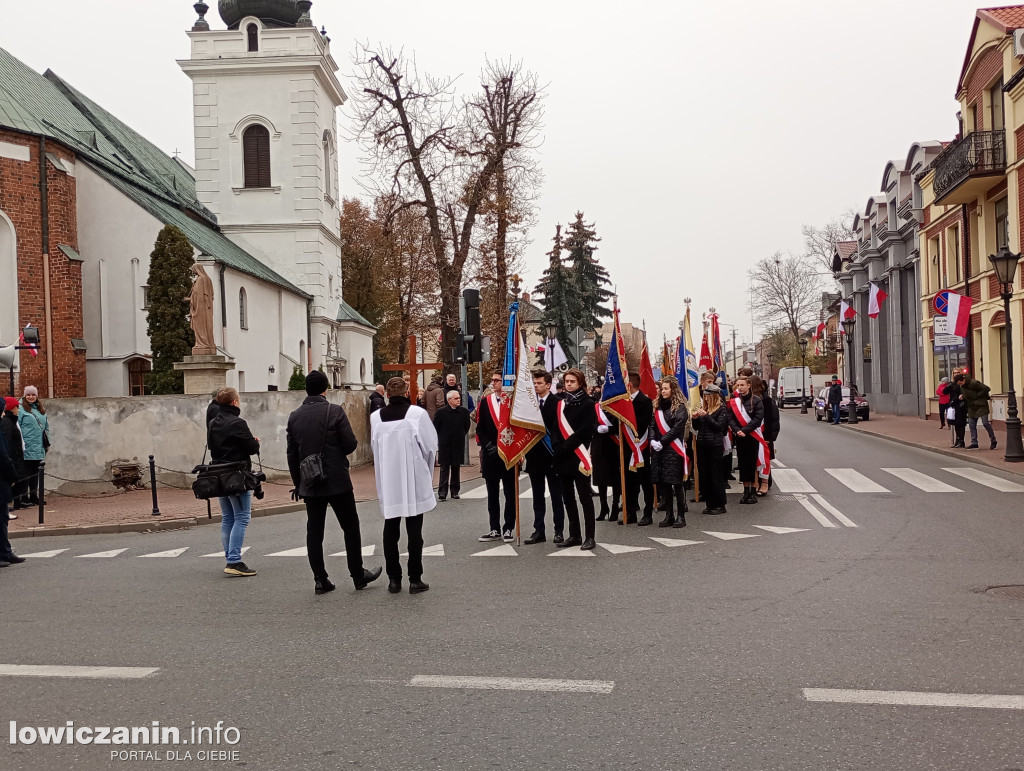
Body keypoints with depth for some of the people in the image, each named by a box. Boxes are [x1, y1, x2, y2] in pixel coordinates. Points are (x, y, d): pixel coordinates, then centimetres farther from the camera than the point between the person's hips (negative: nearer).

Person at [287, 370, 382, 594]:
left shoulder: (294, 417, 4)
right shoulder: (335, 411, -10)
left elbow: (291, 454, 7)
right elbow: (351, 444, -12)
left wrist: (298, 483, 15)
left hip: (310, 484, 4)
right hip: (337, 481, -4)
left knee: (314, 531, 8)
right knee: (350, 527, 8)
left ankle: (320, 580, 8)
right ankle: (358, 575, 13)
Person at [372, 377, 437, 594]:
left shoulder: (376, 417, -3)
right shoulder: (417, 413, -11)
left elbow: (374, 448, 4)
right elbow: (431, 444, -5)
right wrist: (427, 470, 11)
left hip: (387, 481, 2)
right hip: (413, 480, -2)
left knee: (391, 528, 12)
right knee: (414, 530, 5)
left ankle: (393, 579, 15)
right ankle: (415, 580, 8)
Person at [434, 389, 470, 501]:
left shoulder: (464, 412, -1)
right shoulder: (441, 412, -7)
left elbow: (466, 427, 12)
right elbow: (436, 428, 2)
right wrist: (442, 438, 5)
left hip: (458, 445, 2)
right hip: (444, 445, -2)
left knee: (456, 468, 8)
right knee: (444, 468, -1)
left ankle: (455, 491, 15)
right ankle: (442, 492, -1)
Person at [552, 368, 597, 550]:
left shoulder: (587, 404, -4)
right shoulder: (561, 404, 15)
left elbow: (585, 431, -13)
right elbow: (557, 429, 15)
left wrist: (565, 446, -15)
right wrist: (558, 448, 0)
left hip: (578, 457, -6)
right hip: (562, 458, 6)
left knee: (585, 497, -3)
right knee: (568, 497, 9)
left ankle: (589, 537, -1)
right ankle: (574, 535, 17)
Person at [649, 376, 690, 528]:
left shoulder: (680, 407, -5)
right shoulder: (658, 407, 16)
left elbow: (677, 428, -13)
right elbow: (653, 425, 12)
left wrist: (662, 441, -16)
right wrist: (653, 440, -6)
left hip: (673, 449, -6)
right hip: (659, 450, 6)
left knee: (676, 483, -4)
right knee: (663, 483, 7)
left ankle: (681, 516, 3)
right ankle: (669, 515, 15)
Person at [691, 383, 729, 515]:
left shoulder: (722, 409, -4)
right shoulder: (703, 407, 12)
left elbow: (719, 426, -14)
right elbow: (696, 427, 15)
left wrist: (706, 416, -19)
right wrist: (695, 418, -4)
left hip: (715, 446, -6)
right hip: (702, 445, 6)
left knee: (716, 475, -2)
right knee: (704, 475, 7)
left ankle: (720, 505, 6)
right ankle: (709, 504, 15)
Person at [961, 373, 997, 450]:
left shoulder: (974, 383, -19)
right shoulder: (961, 386, 5)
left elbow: (986, 389, -18)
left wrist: (977, 395, -16)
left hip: (981, 405, -8)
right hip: (971, 407, 8)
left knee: (985, 423, -10)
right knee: (972, 425, 4)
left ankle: (994, 442, 1)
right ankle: (974, 443, 8)